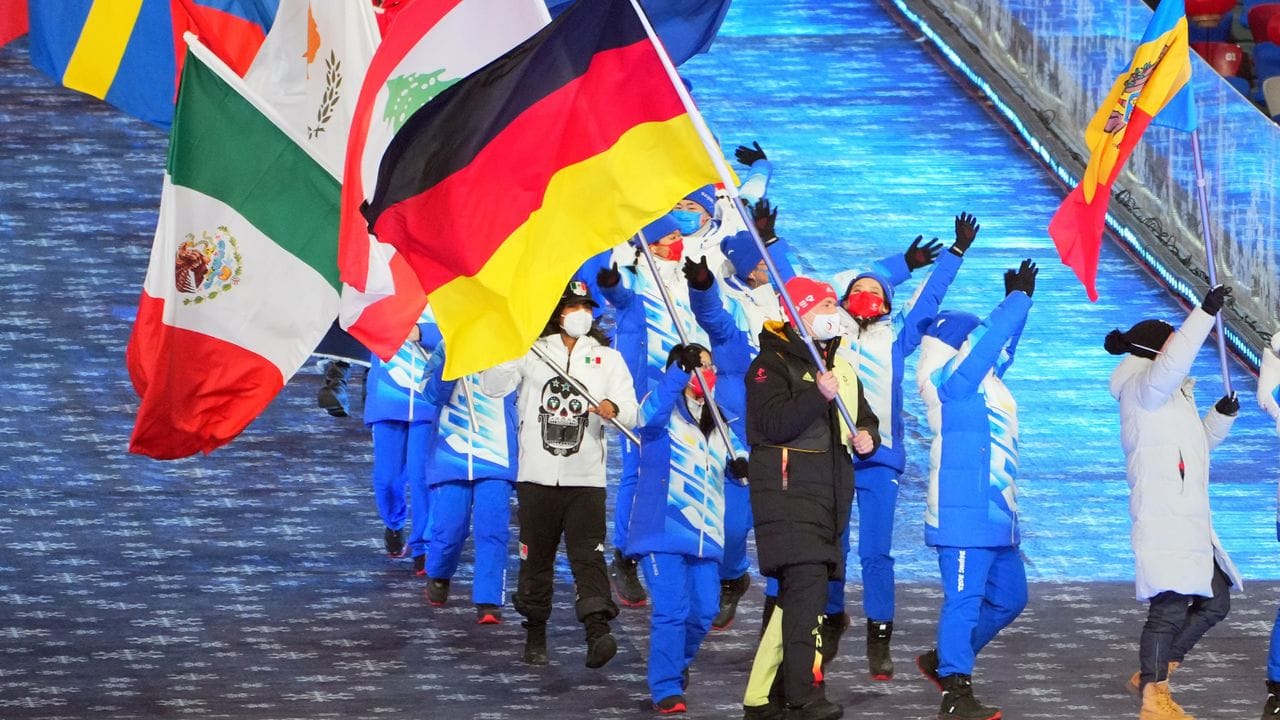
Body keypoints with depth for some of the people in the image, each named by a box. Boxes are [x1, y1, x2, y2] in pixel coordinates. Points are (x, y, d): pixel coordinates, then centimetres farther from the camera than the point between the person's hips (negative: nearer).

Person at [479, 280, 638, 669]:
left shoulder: (608, 359, 12)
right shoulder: (531, 352, 8)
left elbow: (631, 414, 4)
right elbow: (492, 386, -5)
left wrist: (615, 410, -20)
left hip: (586, 478, 0)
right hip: (537, 475, 0)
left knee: (588, 555, -12)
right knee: (536, 556, 4)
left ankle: (598, 633, -23)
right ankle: (535, 635, 15)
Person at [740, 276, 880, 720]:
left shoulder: (841, 369, 20)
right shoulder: (771, 365, -5)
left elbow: (864, 418, 28)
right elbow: (773, 424, -18)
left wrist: (867, 437, 4)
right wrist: (818, 395, -29)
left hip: (829, 495, 9)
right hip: (787, 488, -9)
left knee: (797, 594, 10)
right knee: (807, 583, -20)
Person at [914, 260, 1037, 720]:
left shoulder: (982, 383, 17)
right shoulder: (951, 383, -10)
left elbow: (1000, 346, 31)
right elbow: (991, 339, -14)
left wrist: (1017, 300, 23)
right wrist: (1019, 296, -4)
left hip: (994, 517, 10)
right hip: (964, 516, -10)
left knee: (1009, 597, 17)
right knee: (964, 600, -8)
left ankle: (945, 661, 28)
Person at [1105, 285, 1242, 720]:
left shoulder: (1172, 395, 21)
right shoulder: (1141, 387, -7)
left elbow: (1199, 440, 31)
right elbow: (1170, 367, -29)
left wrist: (1222, 415, 12)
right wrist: (1205, 314, -30)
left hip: (1190, 521, 10)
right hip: (1162, 517, -10)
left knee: (1215, 602, 15)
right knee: (1170, 607, -13)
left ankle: (1153, 672, 22)